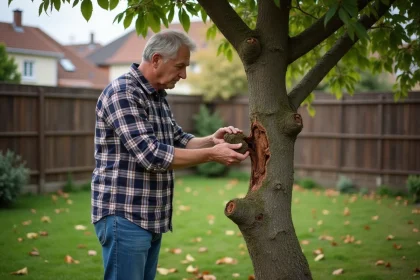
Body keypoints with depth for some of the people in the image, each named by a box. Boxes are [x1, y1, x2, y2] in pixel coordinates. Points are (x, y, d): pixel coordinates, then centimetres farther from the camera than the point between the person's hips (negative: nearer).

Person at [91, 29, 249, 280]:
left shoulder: (158, 96, 13)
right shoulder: (122, 93, -17)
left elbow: (179, 141, 19)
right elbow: (151, 155, -23)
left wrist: (211, 140, -1)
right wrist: (212, 154, -21)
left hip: (151, 217, 9)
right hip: (124, 216, -9)